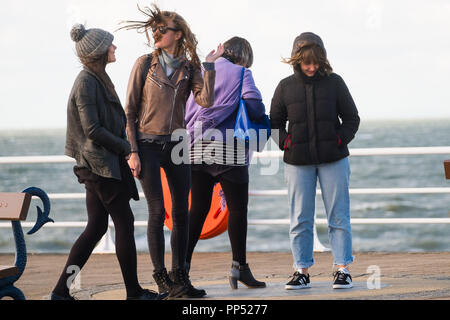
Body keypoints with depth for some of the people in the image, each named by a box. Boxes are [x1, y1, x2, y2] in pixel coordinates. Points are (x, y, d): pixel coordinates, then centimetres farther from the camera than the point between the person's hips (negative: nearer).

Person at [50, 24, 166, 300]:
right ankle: (134, 291, 6)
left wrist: (123, 148, 10)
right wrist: (125, 147, -11)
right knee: (124, 223, -2)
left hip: (97, 165, 10)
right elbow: (92, 129, -20)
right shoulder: (87, 82, -15)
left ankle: (62, 290, 7)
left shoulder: (96, 79, 15)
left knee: (97, 226, 8)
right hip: (101, 165, -10)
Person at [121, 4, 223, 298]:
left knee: (182, 212, 5)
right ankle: (162, 278, 0)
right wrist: (131, 151, -8)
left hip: (177, 145, 3)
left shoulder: (189, 68, 5)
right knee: (157, 211, -6)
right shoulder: (145, 64, -1)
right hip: (147, 145, -3)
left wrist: (210, 65, -12)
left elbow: (206, 101, -11)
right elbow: (129, 111, -1)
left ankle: (180, 276, 15)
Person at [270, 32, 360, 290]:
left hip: (333, 160, -1)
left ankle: (343, 269, 6)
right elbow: (275, 122, 12)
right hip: (298, 162, 1)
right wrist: (285, 141, -6)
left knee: (339, 216, 0)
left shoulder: (334, 82, 2)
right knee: (301, 219, 1)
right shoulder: (286, 87, 4)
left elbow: (352, 118, 7)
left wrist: (341, 138, -9)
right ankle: (302, 271, 7)